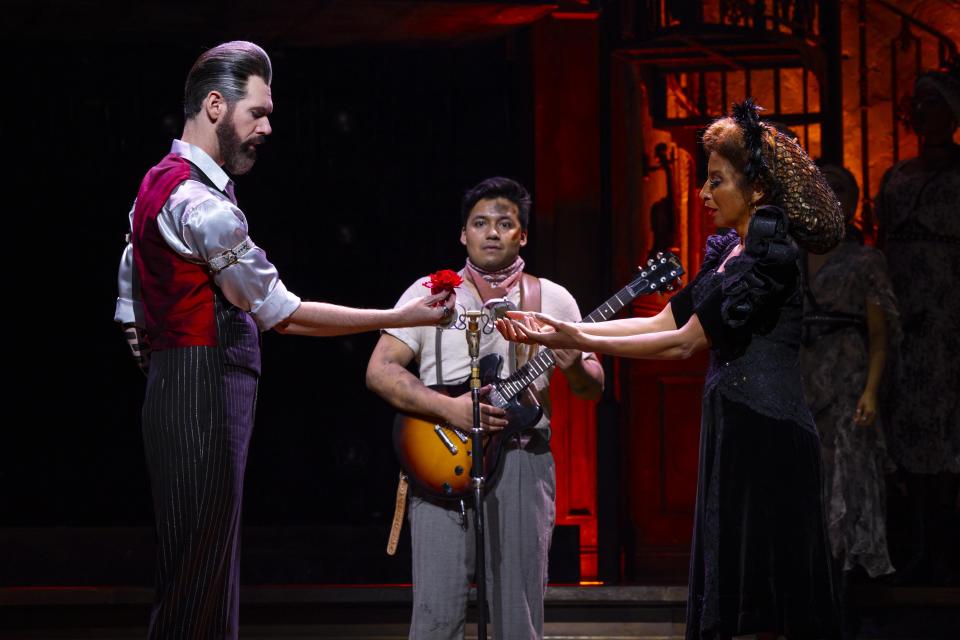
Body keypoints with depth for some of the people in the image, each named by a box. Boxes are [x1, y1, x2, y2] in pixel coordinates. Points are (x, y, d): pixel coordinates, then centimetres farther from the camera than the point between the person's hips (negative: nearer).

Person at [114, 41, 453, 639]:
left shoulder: (160, 186, 17)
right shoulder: (202, 205, -15)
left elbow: (129, 307, 23)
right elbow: (280, 312, -15)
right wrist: (399, 318, -11)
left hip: (173, 386, 10)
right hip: (206, 394, -10)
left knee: (198, 573, 11)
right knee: (201, 581, -9)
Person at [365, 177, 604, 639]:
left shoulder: (553, 300, 11)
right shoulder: (429, 294, 7)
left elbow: (592, 389, 14)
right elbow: (379, 371, -1)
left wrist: (574, 367, -10)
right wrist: (449, 409, -14)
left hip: (523, 459, 1)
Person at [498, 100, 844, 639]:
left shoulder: (770, 254, -14)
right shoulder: (729, 252, 14)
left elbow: (685, 342, -15)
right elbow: (663, 322, 14)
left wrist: (580, 342, -11)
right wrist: (561, 329, 9)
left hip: (768, 436, -9)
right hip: (735, 431, 9)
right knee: (736, 595, 9)